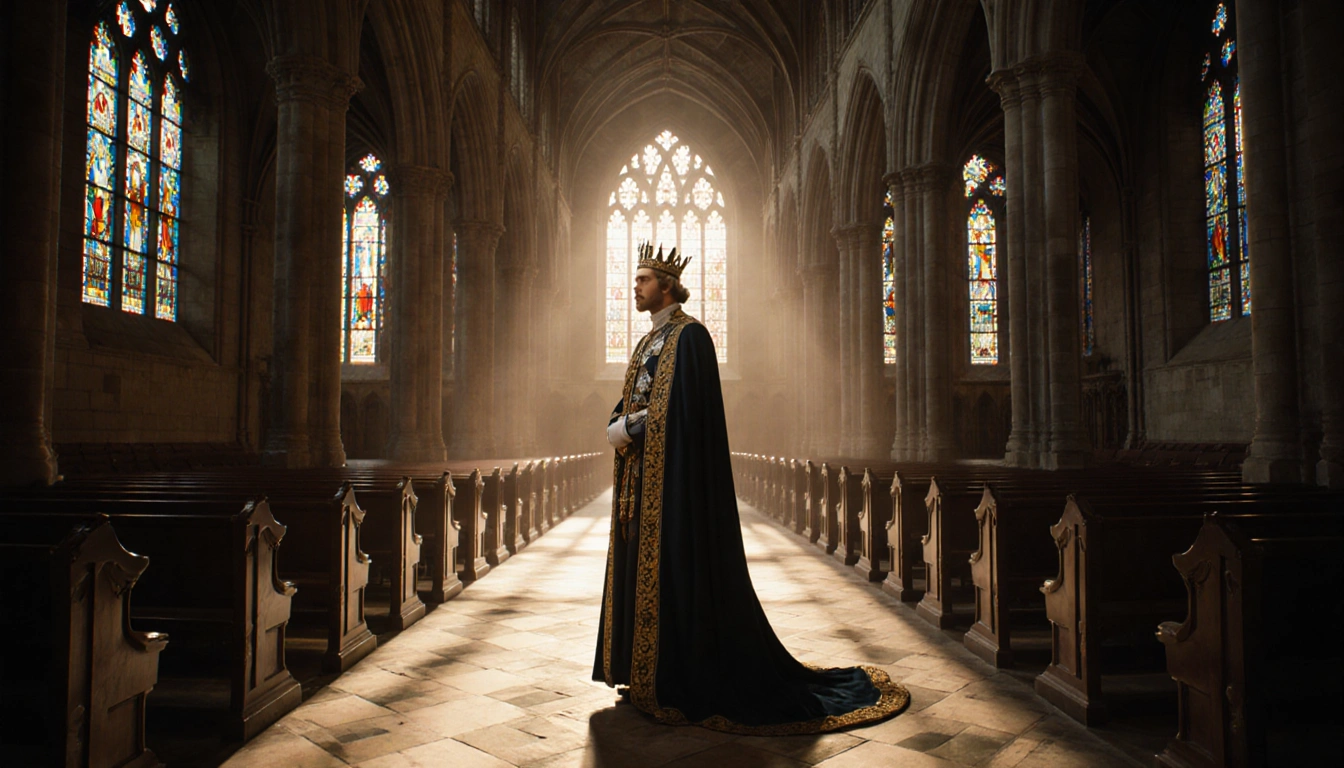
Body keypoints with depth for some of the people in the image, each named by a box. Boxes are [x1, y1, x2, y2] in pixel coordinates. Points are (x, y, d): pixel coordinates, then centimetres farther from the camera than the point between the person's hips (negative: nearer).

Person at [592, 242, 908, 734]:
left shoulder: (689, 335, -9)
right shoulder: (650, 341, 19)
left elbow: (686, 411, -19)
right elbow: (628, 404, 16)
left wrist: (633, 427, -15)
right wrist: (620, 426, -5)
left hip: (676, 474, -9)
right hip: (641, 479, 9)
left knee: (677, 564, -5)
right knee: (641, 567, 11)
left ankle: (683, 681, 5)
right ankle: (649, 673, 21)